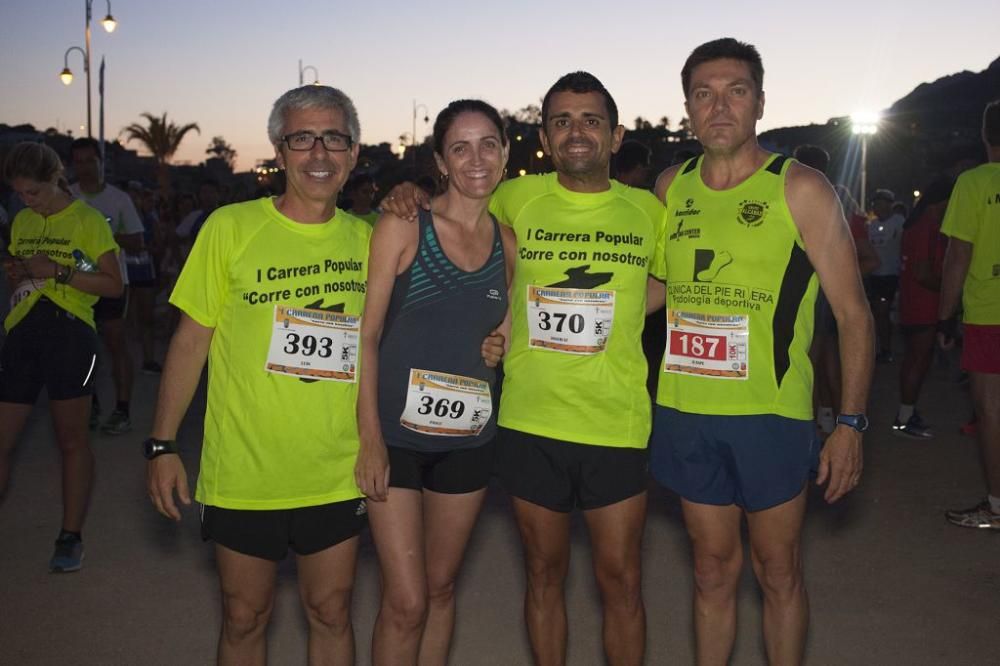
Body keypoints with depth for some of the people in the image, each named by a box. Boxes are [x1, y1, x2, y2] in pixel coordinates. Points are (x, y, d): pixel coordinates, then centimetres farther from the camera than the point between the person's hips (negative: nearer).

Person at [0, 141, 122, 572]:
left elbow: (114, 284, -6)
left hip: (69, 330, -5)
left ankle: (71, 536, 15)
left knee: (71, 439, 4)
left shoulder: (88, 220, -2)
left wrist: (58, 272, -14)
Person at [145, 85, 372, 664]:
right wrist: (163, 445, -4)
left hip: (338, 476, 2)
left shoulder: (366, 239, 1)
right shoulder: (231, 228, -6)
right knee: (245, 618, 12)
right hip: (243, 472, -2)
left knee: (332, 614, 14)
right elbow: (191, 340, -3)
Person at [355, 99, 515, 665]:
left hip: (469, 439, 4)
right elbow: (367, 334, -8)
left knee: (442, 587, 16)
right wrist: (370, 437, -13)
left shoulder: (508, 243, 6)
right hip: (396, 434, -4)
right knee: (406, 602, -3)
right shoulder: (402, 228, -6)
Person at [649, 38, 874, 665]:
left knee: (778, 570, 10)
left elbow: (853, 312, -5)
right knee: (714, 569, 15)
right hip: (686, 413, 4)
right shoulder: (671, 187, 6)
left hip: (771, 413, -3)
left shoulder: (800, 189, -6)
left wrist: (852, 422, -9)